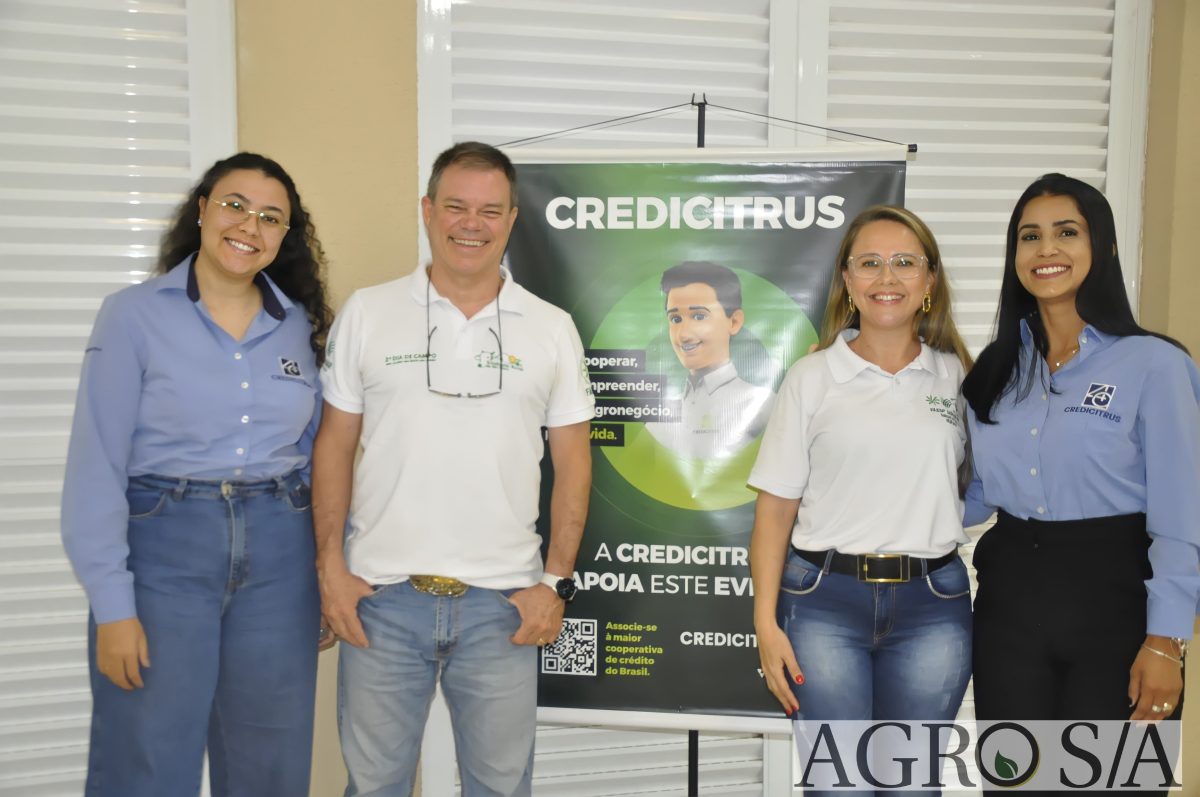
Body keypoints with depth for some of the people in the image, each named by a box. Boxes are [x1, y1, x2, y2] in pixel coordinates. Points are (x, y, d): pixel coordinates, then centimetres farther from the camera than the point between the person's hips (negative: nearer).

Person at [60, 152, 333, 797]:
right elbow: (96, 466, -7)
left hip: (278, 554, 4)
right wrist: (112, 604, -12)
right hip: (164, 548, -3)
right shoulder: (133, 315, -4)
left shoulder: (299, 325, 7)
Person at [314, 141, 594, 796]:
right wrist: (331, 566, -1)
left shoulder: (551, 328, 4)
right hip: (381, 595, 0)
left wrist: (557, 581, -2)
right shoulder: (366, 313, 3)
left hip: (503, 601, 1)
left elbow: (572, 463, 5)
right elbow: (334, 446, 5)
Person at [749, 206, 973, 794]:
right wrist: (766, 623, -7)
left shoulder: (958, 376, 7)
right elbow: (775, 509, -1)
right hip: (825, 601, -2)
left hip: (932, 608, 2)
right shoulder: (812, 377, 1)